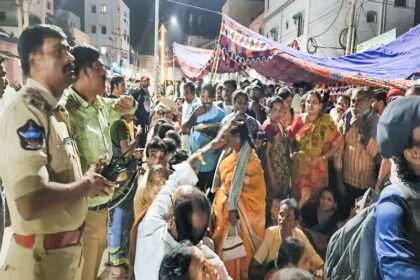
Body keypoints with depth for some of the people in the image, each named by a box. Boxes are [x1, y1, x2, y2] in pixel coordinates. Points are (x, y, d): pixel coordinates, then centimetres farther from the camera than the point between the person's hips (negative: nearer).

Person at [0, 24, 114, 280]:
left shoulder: (54, 110, 9)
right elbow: (31, 203, -34)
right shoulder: (25, 112, -23)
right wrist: (86, 184, -19)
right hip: (42, 256, -9)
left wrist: (89, 180, 3)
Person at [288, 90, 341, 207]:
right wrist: (293, 153, -7)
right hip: (299, 167, 2)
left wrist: (322, 158, -15)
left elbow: (336, 145, -6)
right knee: (298, 197, 12)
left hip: (317, 169, -2)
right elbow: (290, 140, 9)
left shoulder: (326, 121, -7)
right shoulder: (299, 119, 1)